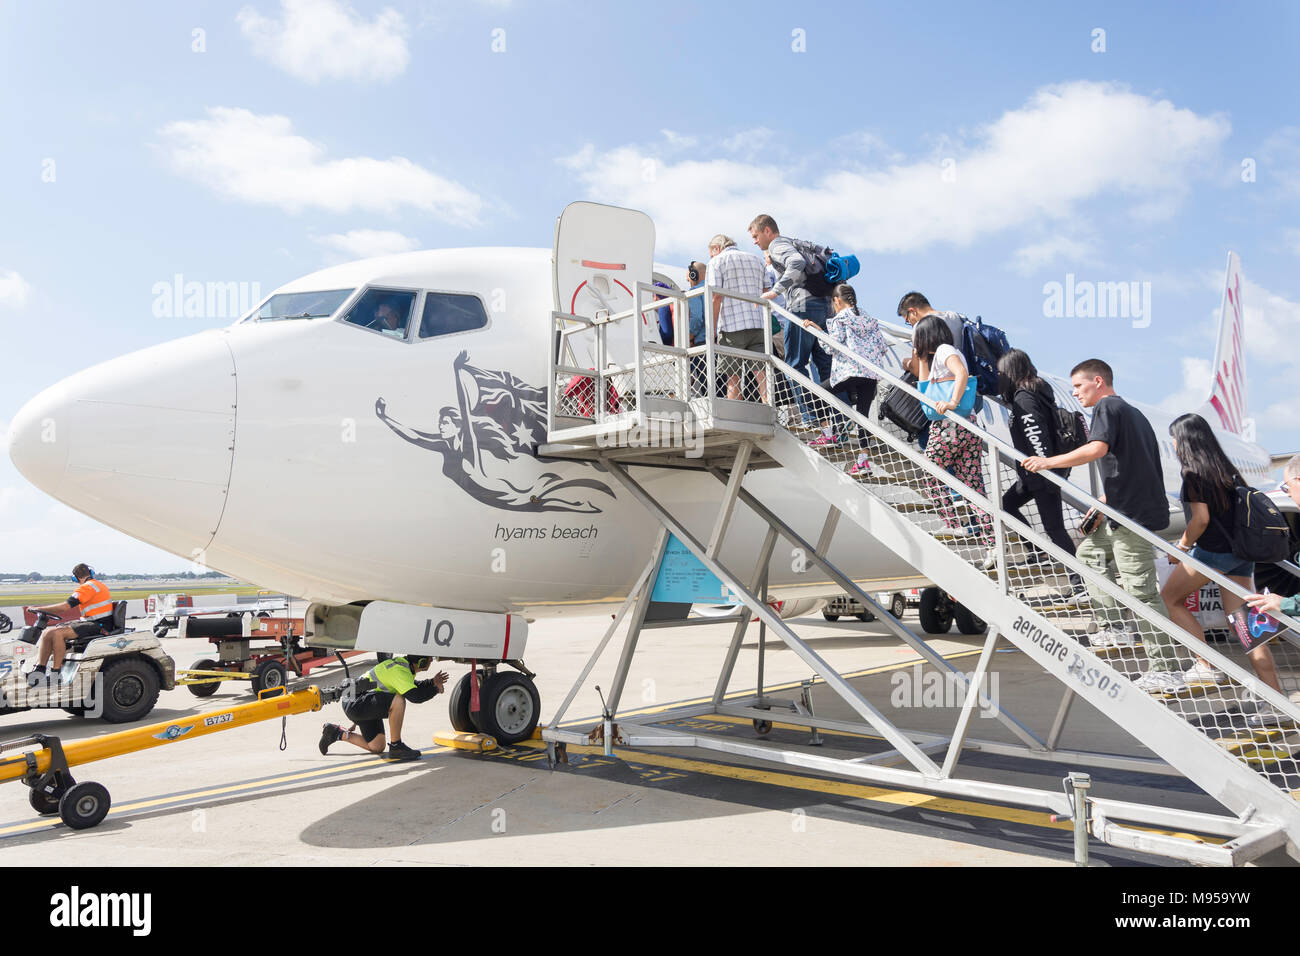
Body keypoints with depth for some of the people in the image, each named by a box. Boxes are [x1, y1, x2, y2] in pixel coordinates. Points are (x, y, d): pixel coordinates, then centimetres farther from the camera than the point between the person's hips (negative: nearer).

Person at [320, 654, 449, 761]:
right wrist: (435, 689, -17)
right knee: (398, 701, -31)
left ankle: (336, 733, 27)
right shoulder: (400, 670, -25)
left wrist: (432, 682, 7)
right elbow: (415, 696, -34)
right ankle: (395, 747, -18)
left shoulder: (404, 663, 5)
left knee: (376, 748, 13)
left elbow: (413, 686, 22)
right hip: (355, 704, -11)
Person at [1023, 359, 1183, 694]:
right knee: (1089, 552, 25)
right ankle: (1115, 629, 24)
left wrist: (1049, 461, -17)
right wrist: (1105, 501, 27)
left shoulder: (1106, 406, -5)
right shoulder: (1132, 412, 23)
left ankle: (1168, 672, -8)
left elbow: (1097, 448, -23)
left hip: (1134, 514, -11)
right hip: (1124, 512, 11)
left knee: (1141, 591, -10)